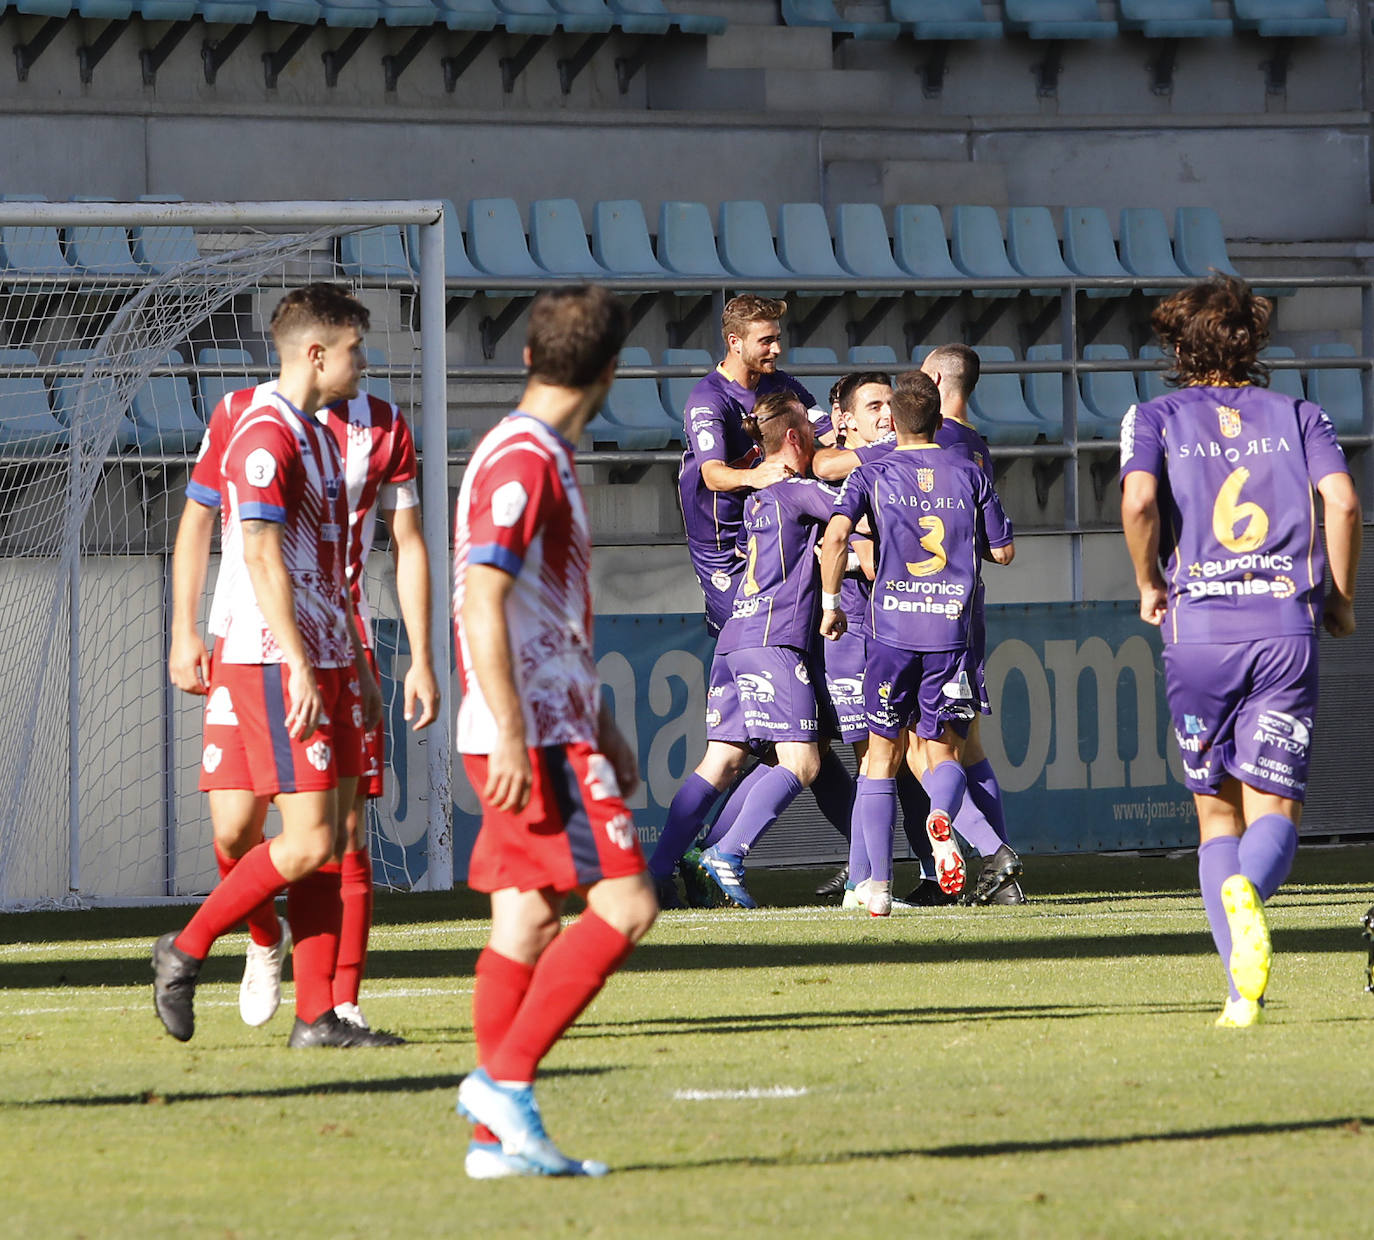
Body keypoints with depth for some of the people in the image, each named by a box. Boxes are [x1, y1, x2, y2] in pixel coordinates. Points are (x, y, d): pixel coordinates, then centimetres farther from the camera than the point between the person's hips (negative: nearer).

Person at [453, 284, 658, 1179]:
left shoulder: (543, 459, 17)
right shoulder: (523, 460, -14)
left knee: (526, 922, 7)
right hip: (534, 736, -10)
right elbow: (484, 602, -21)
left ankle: (498, 1138, 5)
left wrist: (601, 728, 28)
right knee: (626, 905, -12)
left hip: (551, 728, 10)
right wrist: (511, 733, -24)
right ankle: (506, 1078, -14)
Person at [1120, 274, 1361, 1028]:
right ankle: (1245, 893, -37)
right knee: (1275, 812, 0)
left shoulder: (1154, 418, 9)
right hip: (1286, 626, 0)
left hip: (1196, 628, 0)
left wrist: (1149, 585, 4)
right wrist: (1340, 599, 7)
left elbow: (1138, 499, -11)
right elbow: (1341, 500, -4)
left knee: (1216, 814, 12)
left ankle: (1242, 990, -1)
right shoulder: (1298, 416, 12)